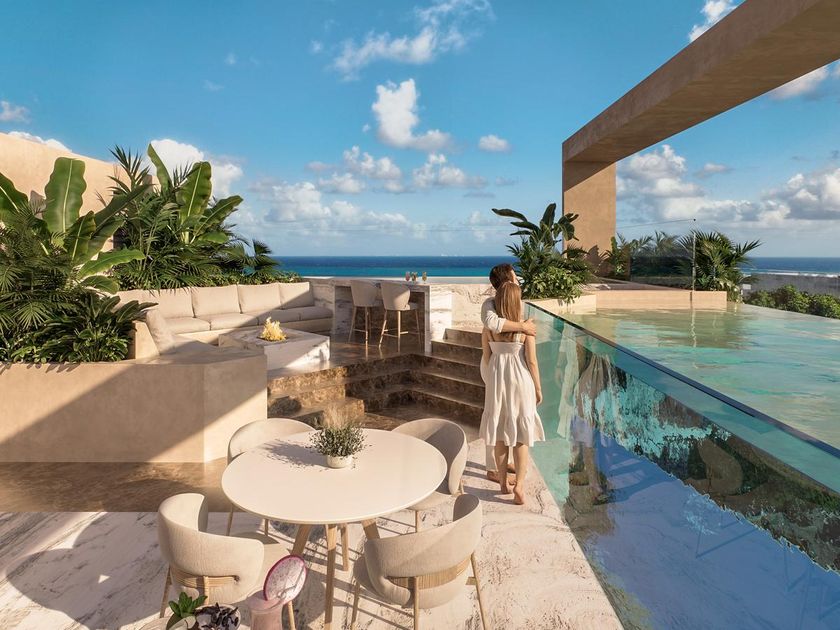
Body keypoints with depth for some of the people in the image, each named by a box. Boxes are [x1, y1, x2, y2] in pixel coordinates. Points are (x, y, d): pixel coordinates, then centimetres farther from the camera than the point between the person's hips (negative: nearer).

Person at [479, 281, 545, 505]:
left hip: (497, 382, 2)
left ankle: (503, 482, 23)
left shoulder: (488, 329, -6)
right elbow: (532, 361, -10)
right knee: (521, 435, 9)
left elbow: (486, 359, 0)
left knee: (499, 434, 13)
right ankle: (519, 485, 2)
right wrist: (538, 388, 2)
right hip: (520, 382, -2)